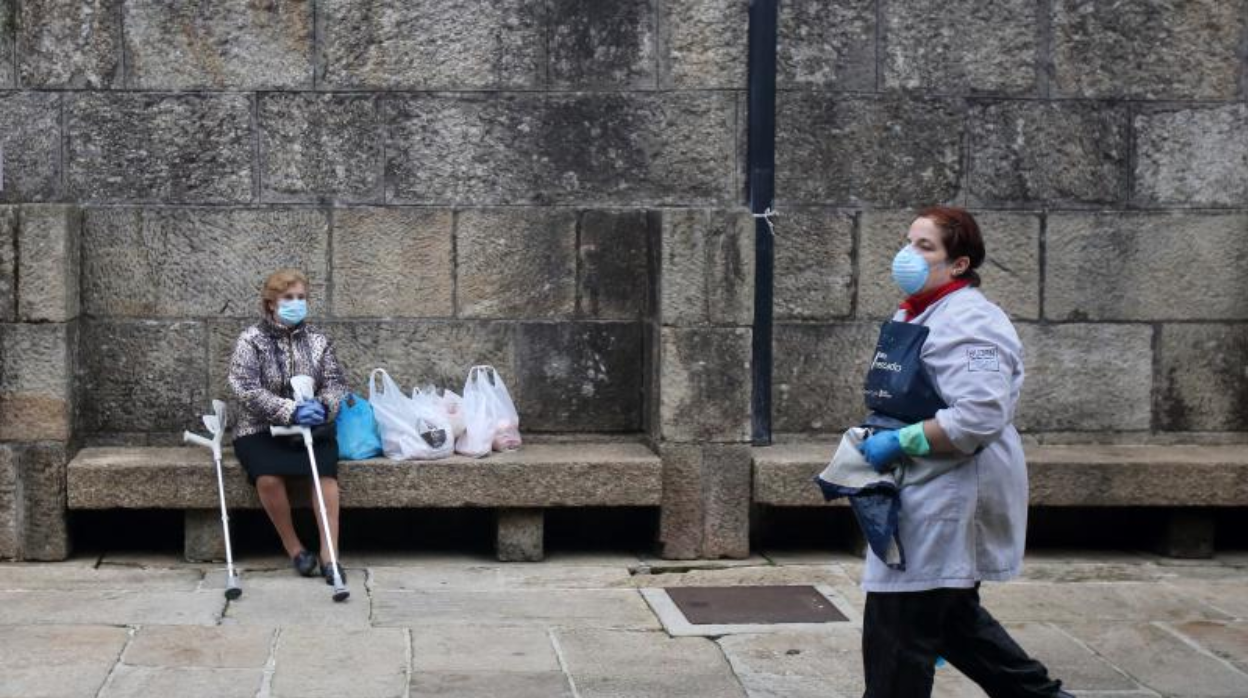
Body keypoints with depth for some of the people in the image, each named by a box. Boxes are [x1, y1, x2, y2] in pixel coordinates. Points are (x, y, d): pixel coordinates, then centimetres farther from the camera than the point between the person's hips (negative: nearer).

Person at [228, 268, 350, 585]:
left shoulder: (317, 340, 9)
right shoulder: (251, 340, -1)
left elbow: (336, 383, 7)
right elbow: (247, 390, -11)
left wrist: (323, 406, -18)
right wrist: (291, 411, -23)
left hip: (311, 429, 2)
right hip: (261, 431, -2)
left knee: (325, 471, -29)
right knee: (269, 477, -31)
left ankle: (328, 555, -28)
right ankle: (294, 549, -12)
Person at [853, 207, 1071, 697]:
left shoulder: (968, 322, -18)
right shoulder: (910, 318, 14)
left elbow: (979, 418, -28)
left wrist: (898, 443, -23)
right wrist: (873, 440, 10)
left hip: (950, 498, -10)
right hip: (922, 494, 10)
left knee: (898, 629, -4)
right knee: (954, 618, 20)